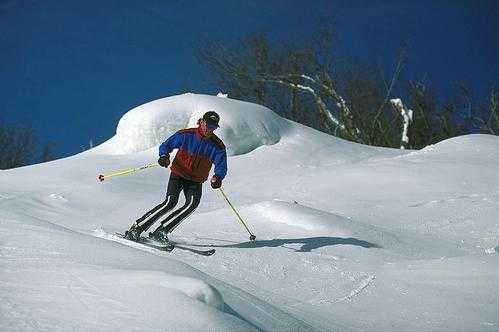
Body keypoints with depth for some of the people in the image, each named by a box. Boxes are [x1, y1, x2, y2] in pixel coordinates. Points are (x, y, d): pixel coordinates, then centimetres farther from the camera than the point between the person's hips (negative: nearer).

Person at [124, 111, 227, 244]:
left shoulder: (217, 146, -5)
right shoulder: (186, 135, -9)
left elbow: (221, 166, -10)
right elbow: (166, 145, 0)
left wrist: (217, 177, -33)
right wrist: (164, 155, -23)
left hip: (196, 181, 2)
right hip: (178, 174, -2)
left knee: (193, 203, -25)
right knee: (170, 202, -23)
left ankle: (161, 231, -21)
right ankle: (137, 227, -16)